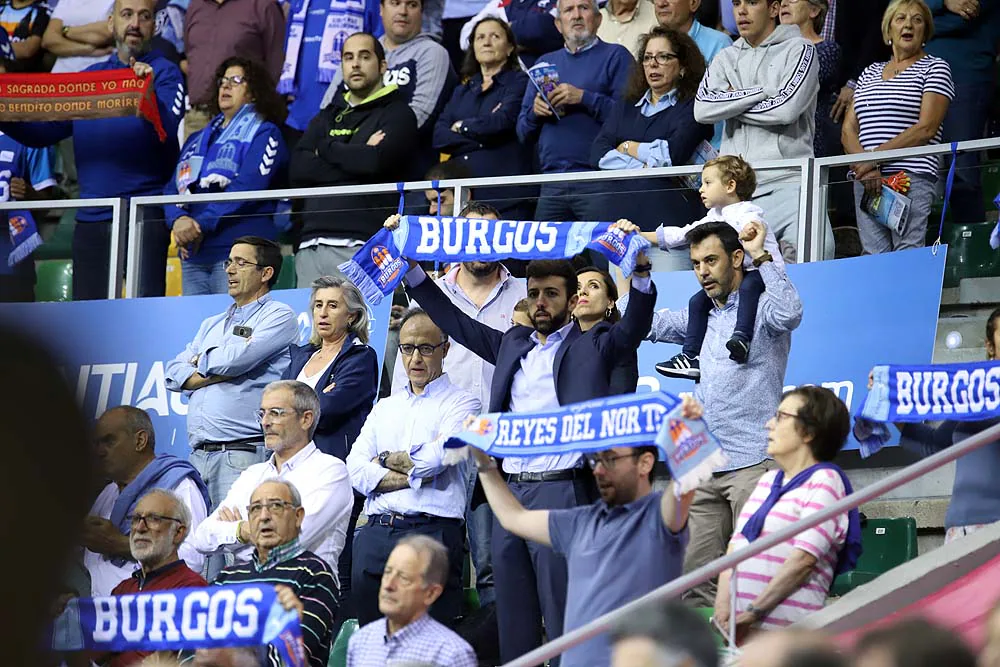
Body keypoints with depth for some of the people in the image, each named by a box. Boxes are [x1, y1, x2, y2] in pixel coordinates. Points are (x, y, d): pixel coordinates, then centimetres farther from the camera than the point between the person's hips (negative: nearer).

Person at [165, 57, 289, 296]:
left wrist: (201, 224, -15)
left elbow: (247, 188, -10)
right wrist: (178, 219, -9)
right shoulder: (197, 140, 25)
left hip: (239, 250, -7)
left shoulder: (264, 134, 4)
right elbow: (173, 187, 14)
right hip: (193, 255, 7)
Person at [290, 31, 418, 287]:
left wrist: (326, 148, 3)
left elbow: (376, 161, -12)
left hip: (361, 241, -5)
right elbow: (298, 169, 7)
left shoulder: (397, 114, 8)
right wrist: (357, 157, -3)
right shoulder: (327, 117, 24)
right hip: (312, 243, 5)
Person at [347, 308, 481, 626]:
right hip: (376, 532, 5)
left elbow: (436, 458, -10)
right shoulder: (384, 408, 23)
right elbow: (356, 470, 10)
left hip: (433, 531, -5)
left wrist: (385, 460, 7)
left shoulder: (461, 404, 6)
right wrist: (413, 475, -4)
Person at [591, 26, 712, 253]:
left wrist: (627, 147, 5)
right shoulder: (625, 106, 22)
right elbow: (598, 153, 8)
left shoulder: (692, 107, 5)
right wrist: (642, 165, -9)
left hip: (669, 220, -5)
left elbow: (674, 153, -11)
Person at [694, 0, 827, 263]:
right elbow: (703, 109, 0)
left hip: (787, 181, -4)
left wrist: (731, 103, 1)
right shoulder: (726, 58, 19)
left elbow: (787, 108, -10)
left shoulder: (799, 50, 6)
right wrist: (763, 91, -4)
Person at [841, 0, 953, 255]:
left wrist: (876, 157, -12)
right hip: (866, 181, 5)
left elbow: (926, 128, -6)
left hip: (912, 178, -5)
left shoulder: (935, 68, 7)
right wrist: (864, 165, -7)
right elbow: (848, 130, 14)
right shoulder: (870, 73, 22)